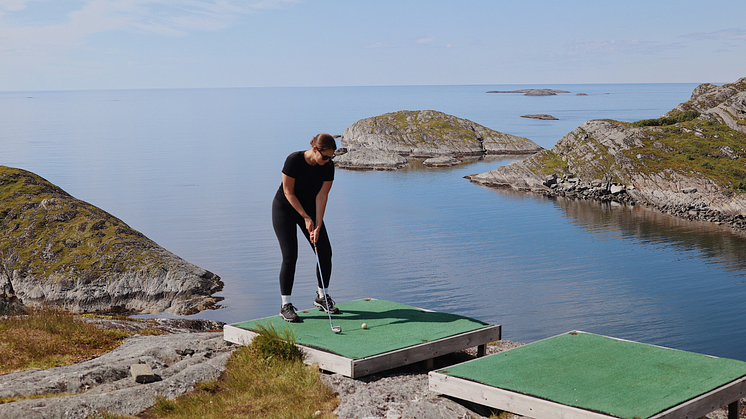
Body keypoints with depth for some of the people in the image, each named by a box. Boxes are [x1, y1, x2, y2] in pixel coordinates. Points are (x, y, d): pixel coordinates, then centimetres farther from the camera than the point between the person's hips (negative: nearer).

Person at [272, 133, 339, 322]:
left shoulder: (328, 166, -15)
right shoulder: (294, 160, -27)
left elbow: (321, 196, -15)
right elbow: (288, 192, -20)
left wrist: (317, 225, -21)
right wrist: (306, 218, -18)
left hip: (310, 208, 5)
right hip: (285, 208, -5)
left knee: (325, 252, -2)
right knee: (290, 255, -13)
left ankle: (321, 297, 17)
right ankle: (285, 305, -5)